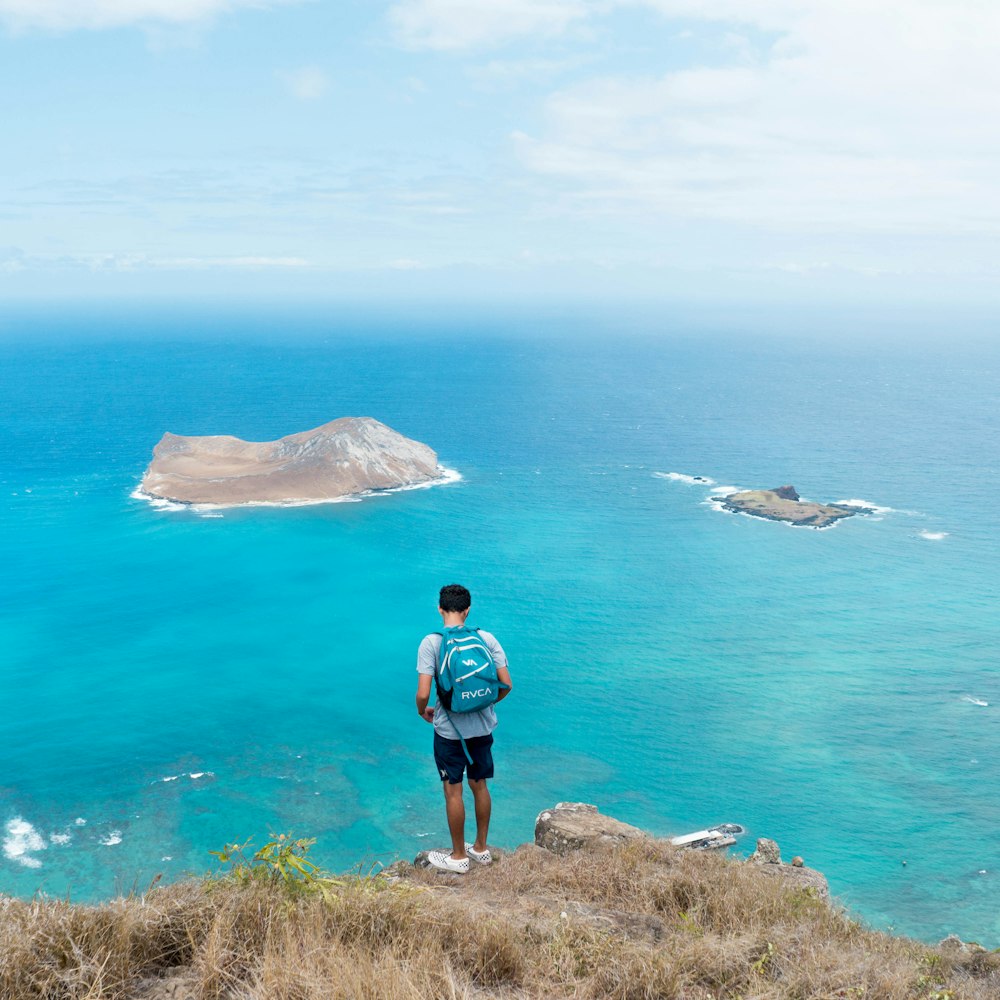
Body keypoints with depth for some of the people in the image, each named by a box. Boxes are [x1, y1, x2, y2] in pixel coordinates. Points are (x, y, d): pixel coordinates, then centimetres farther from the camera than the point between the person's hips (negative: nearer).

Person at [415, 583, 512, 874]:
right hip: (483, 726, 4)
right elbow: (506, 685, -4)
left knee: (453, 791, 9)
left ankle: (458, 856, 22)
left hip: (449, 729, -4)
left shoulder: (431, 643, -14)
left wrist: (422, 711, 4)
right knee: (479, 786, 19)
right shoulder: (487, 639, -4)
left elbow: (423, 693, -18)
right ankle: (481, 848, 33)